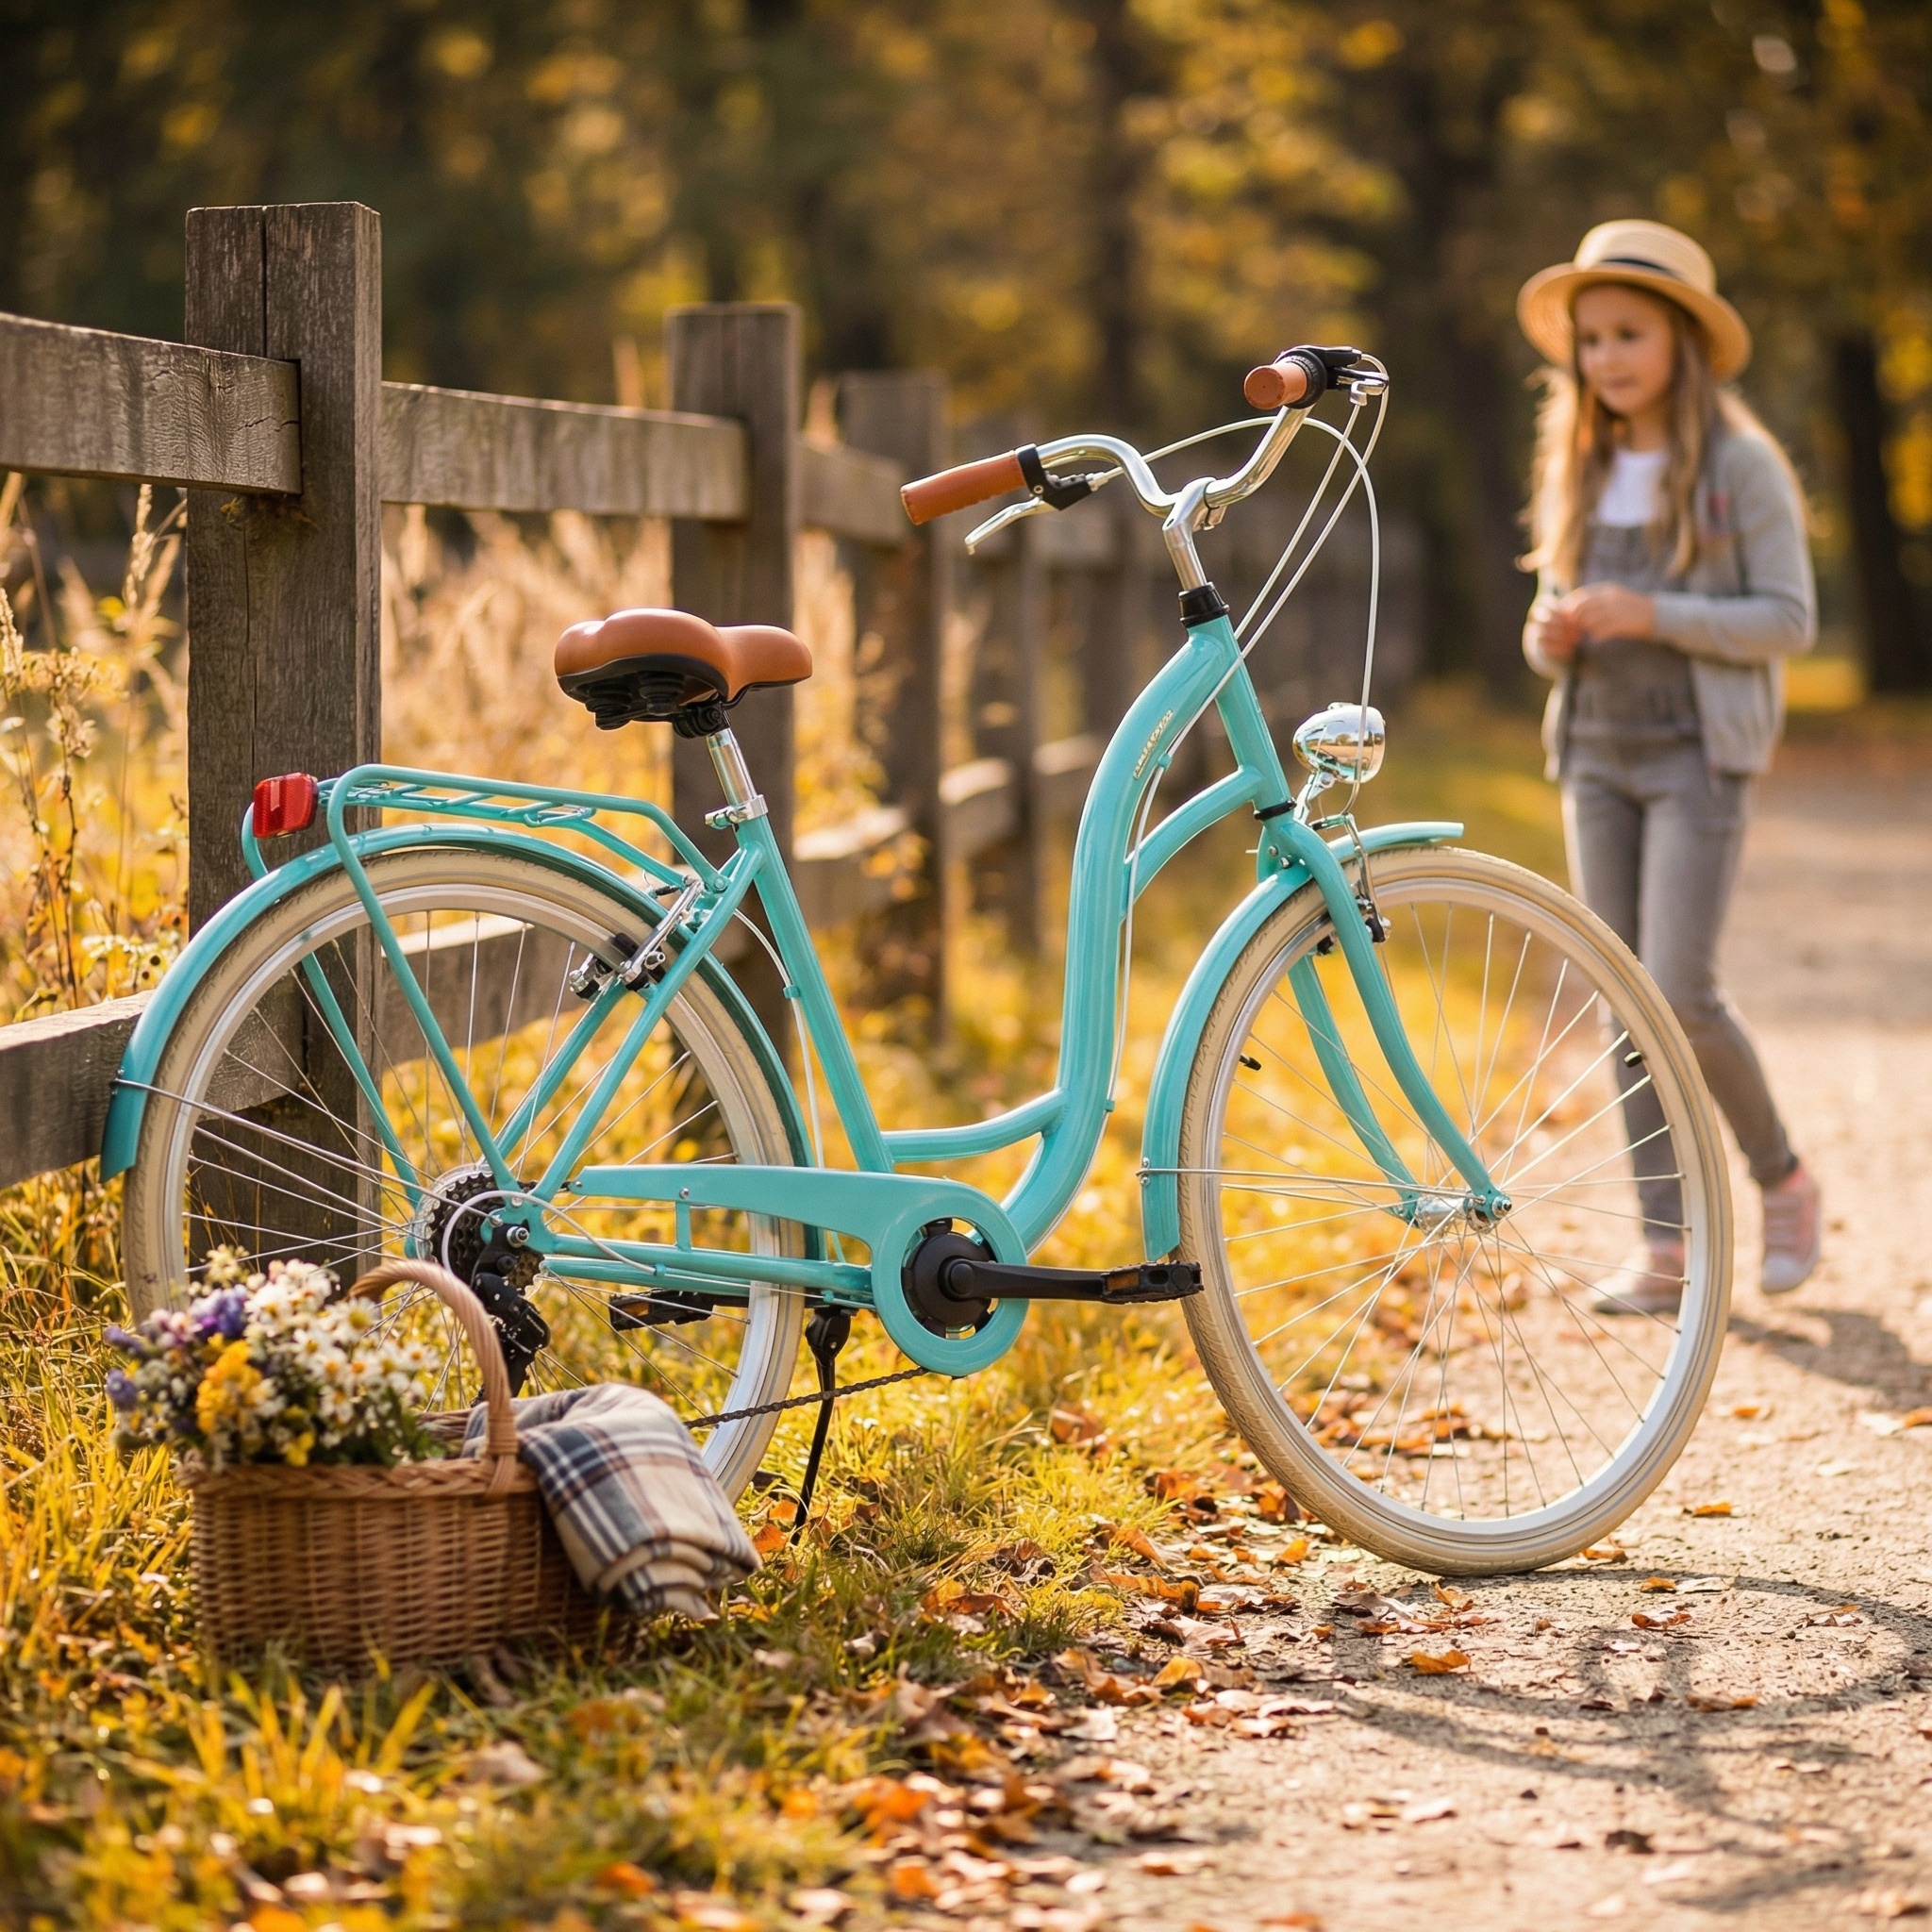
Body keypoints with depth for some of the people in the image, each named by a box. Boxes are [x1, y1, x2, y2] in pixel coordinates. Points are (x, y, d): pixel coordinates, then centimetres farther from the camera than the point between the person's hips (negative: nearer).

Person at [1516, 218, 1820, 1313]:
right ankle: (1665, 1252, 5)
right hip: (1598, 757, 5)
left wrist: (1654, 615, -19)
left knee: (1682, 996, -13)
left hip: (1699, 758, -5)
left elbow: (1790, 623, -8)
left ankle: (1782, 1180, 11)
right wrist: (1552, 637, -7)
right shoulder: (1576, 473, 11)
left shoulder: (1741, 466, -5)